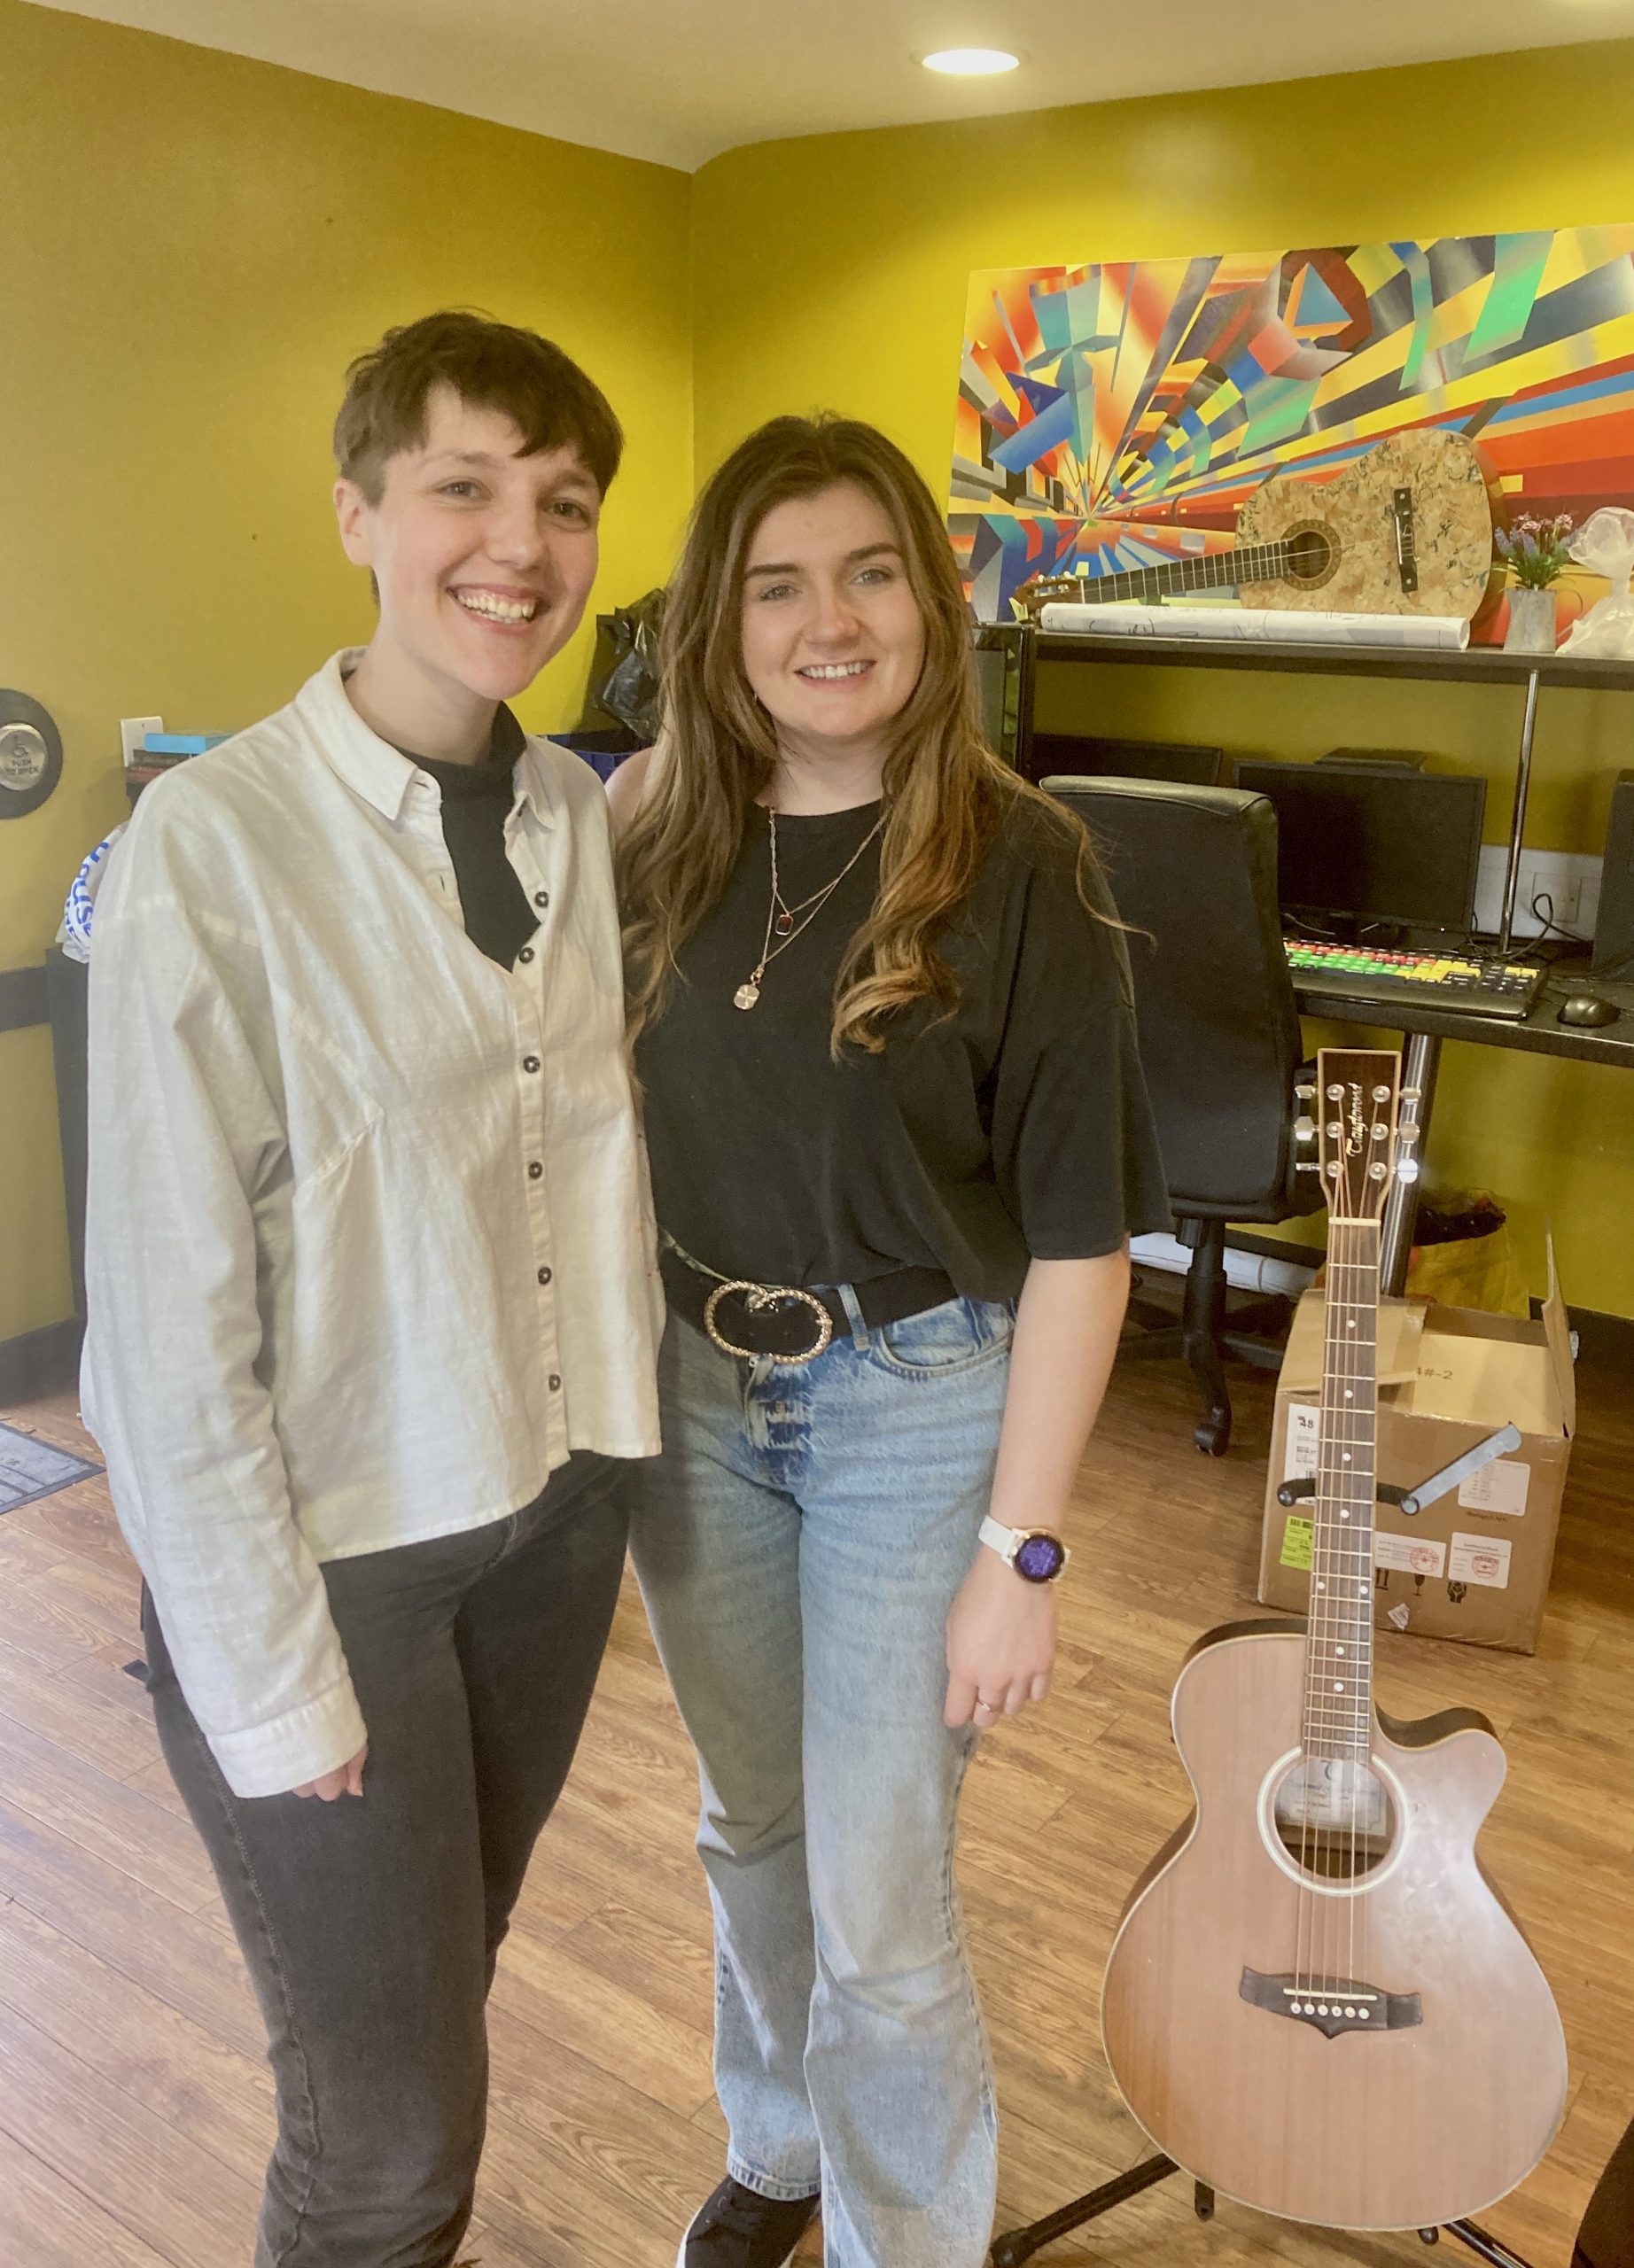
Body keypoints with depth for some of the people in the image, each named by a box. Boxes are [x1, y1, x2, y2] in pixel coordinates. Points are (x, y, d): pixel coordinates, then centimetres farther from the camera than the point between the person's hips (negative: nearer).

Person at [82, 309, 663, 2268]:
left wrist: (615, 1462, 8)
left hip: (555, 1498, 6)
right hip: (326, 1542, -5)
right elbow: (170, 1309, -16)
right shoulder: (216, 841, -17)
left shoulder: (583, 815, 1)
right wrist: (272, 1671, -13)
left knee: (450, 1969, 22)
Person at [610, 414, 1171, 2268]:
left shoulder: (1016, 867, -15)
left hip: (915, 1405, -4)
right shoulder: (656, 843, -2)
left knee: (875, 1905, 4)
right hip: (692, 1394, 4)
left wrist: (1019, 1548, -14)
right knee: (750, 1828, 22)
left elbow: (1079, 1234, -13)